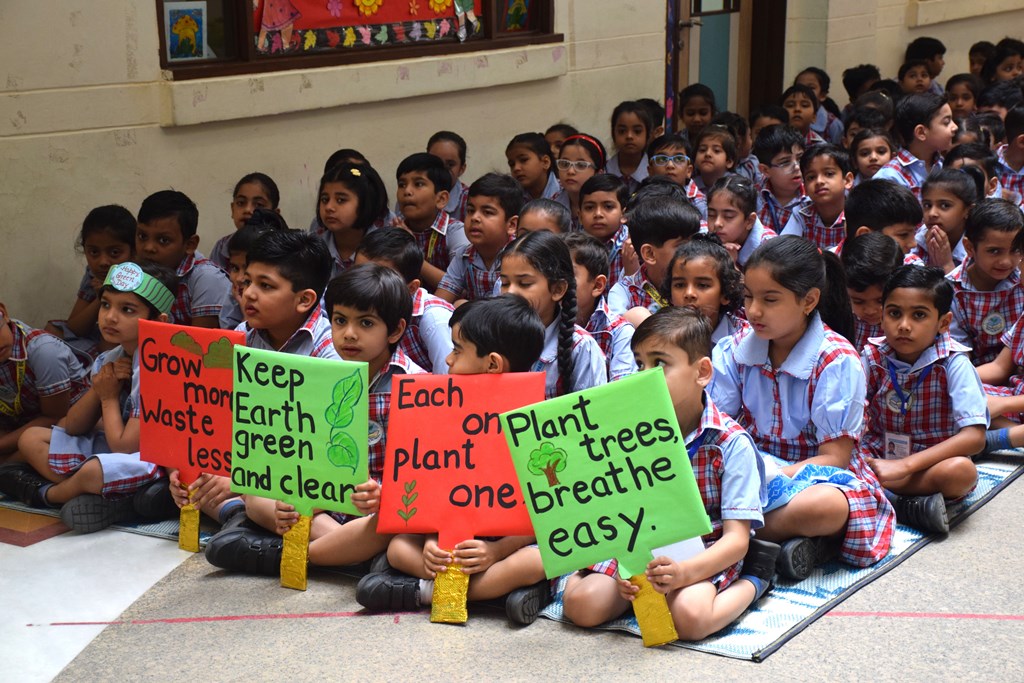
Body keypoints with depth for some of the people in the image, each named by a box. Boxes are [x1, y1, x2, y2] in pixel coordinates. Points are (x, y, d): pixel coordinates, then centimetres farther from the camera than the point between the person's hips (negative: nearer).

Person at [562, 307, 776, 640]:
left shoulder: (731, 443, -12)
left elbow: (736, 538, -16)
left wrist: (683, 572, -34)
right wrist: (624, 569, -20)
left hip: (706, 557, -3)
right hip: (641, 551, 3)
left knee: (689, 615, -33)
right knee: (581, 604, -20)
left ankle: (752, 581, -4)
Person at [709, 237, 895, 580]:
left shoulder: (836, 360, -13)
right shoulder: (737, 349, 0)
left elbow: (834, 457, -15)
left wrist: (771, 476, -29)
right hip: (754, 467, 5)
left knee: (825, 506, -42)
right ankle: (796, 535, -25)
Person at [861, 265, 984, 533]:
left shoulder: (954, 363, -14)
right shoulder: (873, 357, -4)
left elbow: (974, 436, -23)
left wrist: (903, 465, -29)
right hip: (878, 457, 3)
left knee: (962, 471, -36)